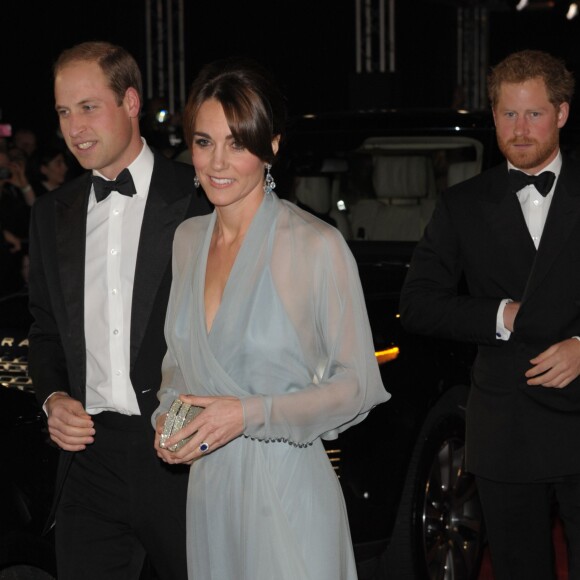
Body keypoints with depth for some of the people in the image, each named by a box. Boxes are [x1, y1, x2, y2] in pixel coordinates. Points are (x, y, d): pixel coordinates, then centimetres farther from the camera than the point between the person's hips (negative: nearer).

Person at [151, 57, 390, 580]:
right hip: (206, 492, 6)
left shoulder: (317, 246, -14)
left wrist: (250, 413, -21)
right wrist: (168, 414, -1)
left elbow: (358, 386, -11)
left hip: (288, 495, -5)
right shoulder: (186, 239, 6)